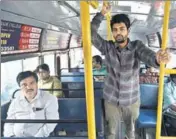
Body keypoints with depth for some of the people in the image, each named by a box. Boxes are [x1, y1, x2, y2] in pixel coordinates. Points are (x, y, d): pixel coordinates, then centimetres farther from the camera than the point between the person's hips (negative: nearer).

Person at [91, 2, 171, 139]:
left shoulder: (137, 46, -14)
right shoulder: (108, 47, -10)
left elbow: (148, 56, -33)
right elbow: (92, 34, -19)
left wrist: (158, 59, -58)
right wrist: (102, 13, -31)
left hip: (131, 100, 0)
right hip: (111, 99, 0)